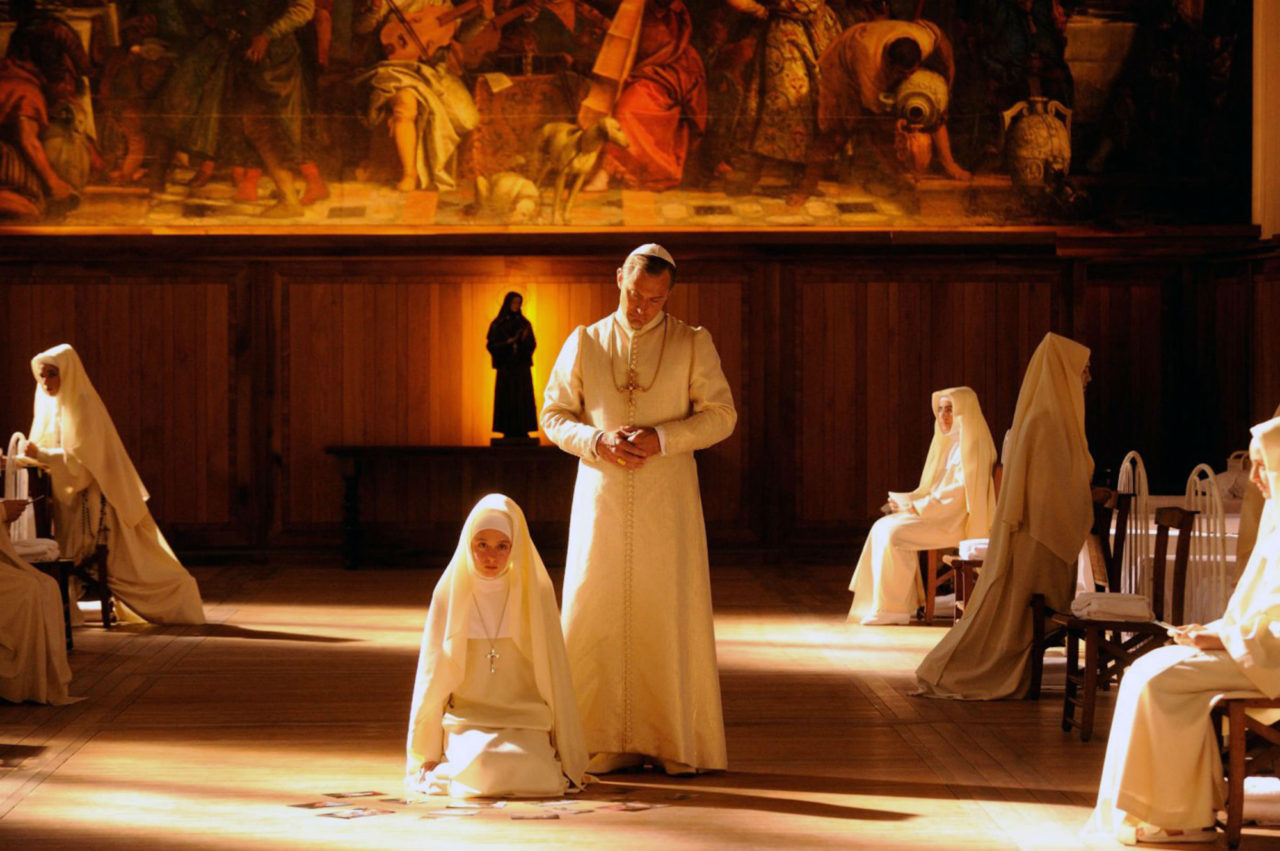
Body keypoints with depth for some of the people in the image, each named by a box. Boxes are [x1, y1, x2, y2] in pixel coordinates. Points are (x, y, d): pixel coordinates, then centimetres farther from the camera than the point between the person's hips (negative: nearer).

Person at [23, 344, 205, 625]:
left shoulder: (83, 403, -13)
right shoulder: (50, 405, 12)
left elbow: (83, 457, -20)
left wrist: (42, 455, -25)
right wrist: (28, 457, -3)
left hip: (90, 499, -8)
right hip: (64, 499, 8)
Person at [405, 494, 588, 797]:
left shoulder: (536, 593, 1)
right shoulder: (450, 593, 1)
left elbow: (555, 675, 5)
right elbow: (433, 676, 6)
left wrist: (568, 758, 5)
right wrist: (427, 755, 5)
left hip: (524, 725, 0)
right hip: (466, 723, 0)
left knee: (529, 773, -29)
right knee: (482, 769, -31)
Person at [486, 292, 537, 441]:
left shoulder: (524, 323, 9)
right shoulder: (497, 324, 3)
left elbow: (532, 345, 5)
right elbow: (491, 345, -3)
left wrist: (525, 339, -17)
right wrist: (508, 342, -18)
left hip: (522, 367, 2)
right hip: (506, 367, -2)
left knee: (523, 398, -3)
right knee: (506, 398, -4)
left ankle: (522, 431, -2)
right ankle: (508, 432, -2)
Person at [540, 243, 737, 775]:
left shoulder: (693, 344, 4)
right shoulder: (585, 343, 7)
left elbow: (721, 415, -1)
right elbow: (553, 415, 7)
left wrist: (660, 439, -15)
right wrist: (598, 442, -12)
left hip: (667, 498, -1)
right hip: (602, 496, 1)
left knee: (670, 616, -3)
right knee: (597, 616, -2)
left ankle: (676, 744, 4)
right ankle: (606, 744, 3)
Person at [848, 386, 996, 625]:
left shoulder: (969, 446, -12)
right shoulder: (950, 443, 18)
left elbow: (957, 494, -20)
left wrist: (914, 506, -16)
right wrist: (907, 500, 3)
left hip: (958, 522, -10)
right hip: (941, 514, 10)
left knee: (894, 533, -23)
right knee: (881, 528, -3)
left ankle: (892, 608, -16)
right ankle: (878, 603, -6)